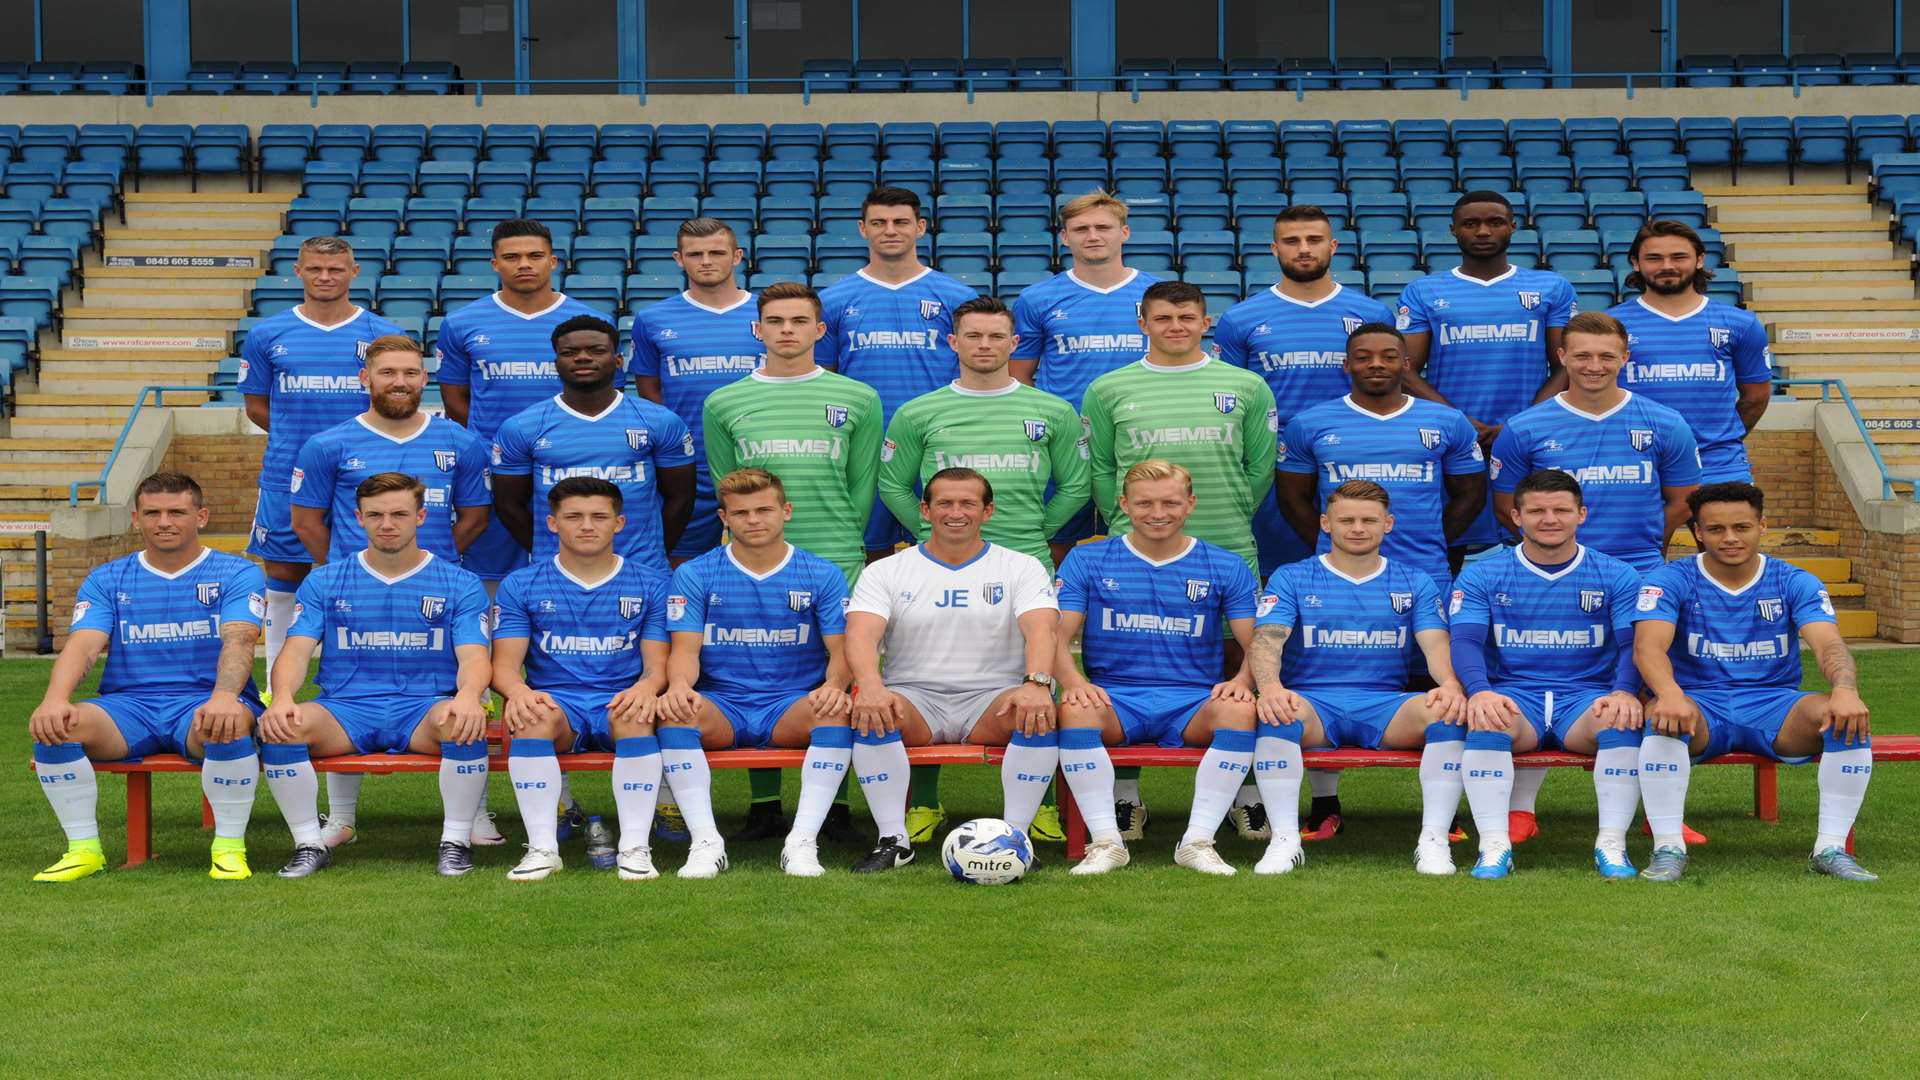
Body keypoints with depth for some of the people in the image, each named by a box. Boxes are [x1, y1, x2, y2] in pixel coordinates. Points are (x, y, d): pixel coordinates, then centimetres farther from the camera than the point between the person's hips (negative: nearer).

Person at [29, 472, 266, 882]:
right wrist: (55, 698, -25)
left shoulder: (237, 574, 4)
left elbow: (238, 641, -13)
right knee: (55, 726, -27)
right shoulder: (106, 580, 13)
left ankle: (230, 847, -20)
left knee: (228, 725, -39)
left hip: (202, 704, -3)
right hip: (128, 706, 3)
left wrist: (224, 697, -36)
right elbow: (83, 645, -3)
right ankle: (83, 848, -13)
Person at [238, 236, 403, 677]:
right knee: (282, 576, 6)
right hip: (287, 479, 1)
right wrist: (300, 440, 6)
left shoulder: (383, 334, 3)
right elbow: (256, 406, 13)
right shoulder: (266, 335, 5)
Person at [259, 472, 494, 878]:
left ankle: (456, 841, -18)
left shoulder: (459, 585, 8)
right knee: (277, 726, -29)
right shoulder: (324, 582, 12)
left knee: (466, 724, -36)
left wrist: (467, 696, -29)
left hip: (424, 710, -1)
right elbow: (296, 651, 2)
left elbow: (473, 657, -3)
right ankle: (309, 844, -15)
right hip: (345, 710, 1)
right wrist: (282, 697, -22)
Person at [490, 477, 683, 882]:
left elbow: (658, 665, 4)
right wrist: (518, 691, -22)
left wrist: (646, 687, -22)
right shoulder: (520, 586, 10)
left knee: (637, 715, -36)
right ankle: (542, 848, -32)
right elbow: (504, 664, 3)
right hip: (555, 701, 0)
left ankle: (635, 847, -33)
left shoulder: (651, 585, 10)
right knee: (532, 715, -35)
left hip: (621, 702, 0)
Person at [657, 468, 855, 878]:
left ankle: (802, 841, -35)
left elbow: (840, 650, 1)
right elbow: (685, 648, 0)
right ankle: (706, 841, -35)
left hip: (793, 707, 0)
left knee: (836, 711, -33)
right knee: (672, 709, -33)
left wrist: (833, 686, -23)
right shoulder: (694, 575, 8)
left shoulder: (823, 576, 7)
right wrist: (679, 685, -25)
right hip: (720, 708, 0)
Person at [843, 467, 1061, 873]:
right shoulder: (885, 572, 8)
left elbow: (1040, 630, -11)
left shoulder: (1022, 568, 7)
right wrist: (870, 686, -33)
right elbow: (861, 634, -10)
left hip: (992, 701, 0)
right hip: (915, 698, 0)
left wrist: (1037, 684, -34)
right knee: (869, 710, -33)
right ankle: (893, 840, -27)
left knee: (1038, 712, -33)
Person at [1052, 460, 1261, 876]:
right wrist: (1073, 681, -20)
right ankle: (1106, 841, -28)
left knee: (1240, 710, -33)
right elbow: (1059, 634, 3)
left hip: (1194, 703, 0)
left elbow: (1256, 643, 7)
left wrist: (1242, 680, -17)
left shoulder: (1226, 567, 12)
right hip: (1113, 700, 0)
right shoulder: (1087, 561, 10)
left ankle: (1198, 841, -28)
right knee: (1074, 710, -35)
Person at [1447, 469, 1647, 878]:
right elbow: (1465, 641, -5)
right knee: (1485, 721, -35)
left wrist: (1625, 691, -25)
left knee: (1622, 720, -33)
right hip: (1514, 695, 0)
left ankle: (1611, 845, -27)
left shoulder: (1617, 576, 9)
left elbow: (1632, 643, -1)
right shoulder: (1481, 576, 8)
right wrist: (1479, 691, -27)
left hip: (1587, 697, 0)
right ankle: (1494, 846, -34)